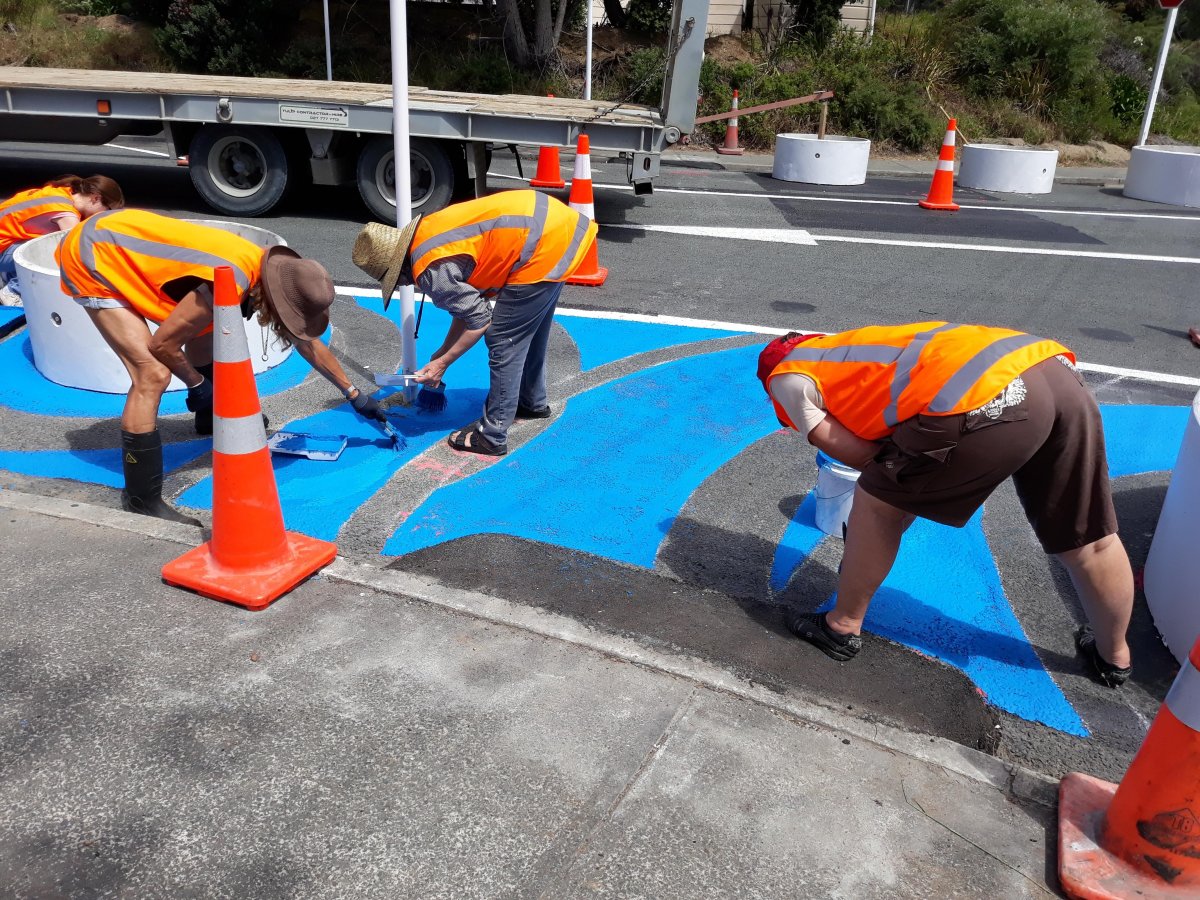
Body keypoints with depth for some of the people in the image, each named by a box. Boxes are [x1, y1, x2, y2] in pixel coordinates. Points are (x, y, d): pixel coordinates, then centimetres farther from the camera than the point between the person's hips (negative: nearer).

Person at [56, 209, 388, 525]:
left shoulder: (268, 270, -5)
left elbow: (308, 344, 9)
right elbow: (162, 345, -21)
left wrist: (354, 395, 14)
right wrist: (196, 384, -3)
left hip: (121, 237, 9)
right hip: (92, 258, -9)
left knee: (204, 328, 20)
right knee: (153, 374, -19)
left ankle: (211, 417, 45)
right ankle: (141, 500, -11)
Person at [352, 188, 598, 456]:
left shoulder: (432, 271, -14)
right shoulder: (428, 232, 14)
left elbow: (479, 320, -8)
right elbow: (468, 300, 21)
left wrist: (442, 363, 2)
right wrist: (442, 352, 23)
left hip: (544, 245, -10)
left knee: (504, 342, -1)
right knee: (528, 331, 26)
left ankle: (492, 436, 7)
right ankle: (533, 401, 45)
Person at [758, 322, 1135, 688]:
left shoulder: (786, 379, 16)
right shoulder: (848, 350, 37)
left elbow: (860, 455, 9)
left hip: (984, 398, -8)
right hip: (1058, 376, 8)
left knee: (877, 502, 16)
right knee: (1087, 543, 24)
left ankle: (842, 626, 29)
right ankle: (1114, 656, 45)